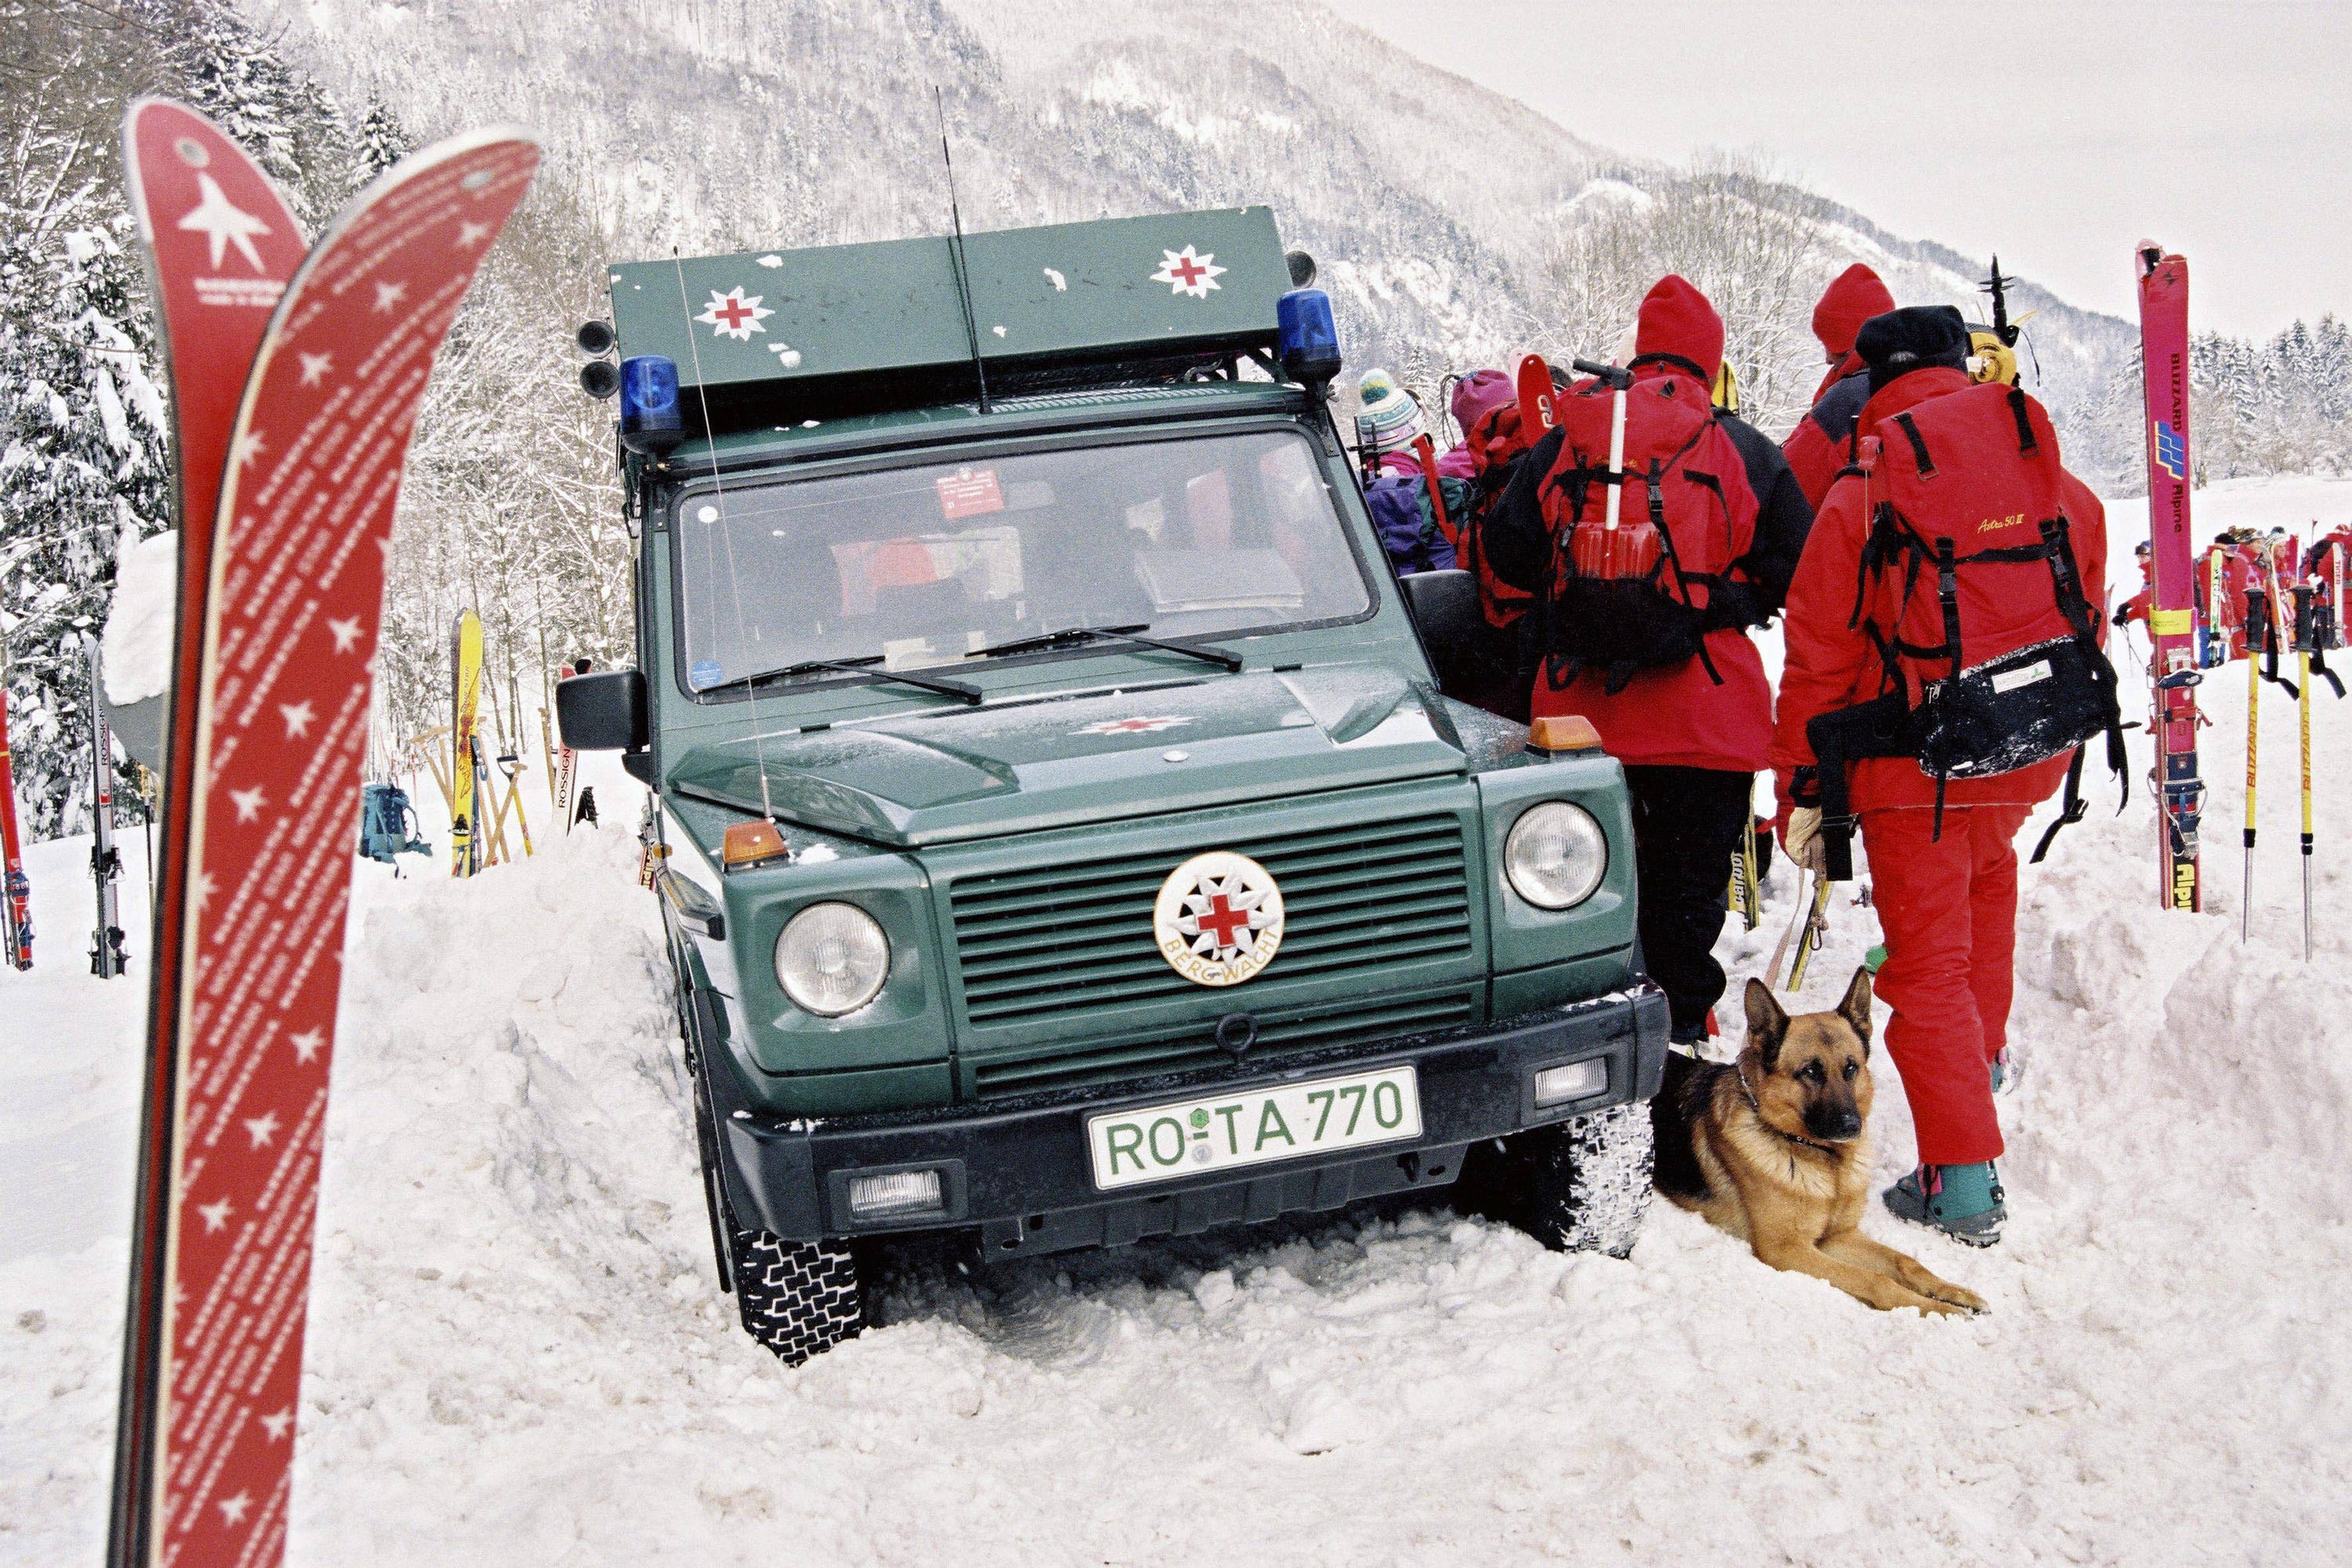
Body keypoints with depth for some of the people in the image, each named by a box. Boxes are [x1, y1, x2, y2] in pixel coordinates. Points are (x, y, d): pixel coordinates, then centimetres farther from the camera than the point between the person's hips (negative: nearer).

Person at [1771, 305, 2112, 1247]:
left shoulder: (1860, 500, -10)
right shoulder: (2058, 484, 3)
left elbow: (1819, 659, -8)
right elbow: (2089, 617, 14)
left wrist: (1801, 789, 0)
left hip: (1917, 771, -4)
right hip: (2031, 757, 5)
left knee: (1927, 964, 2)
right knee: (1987, 869, 34)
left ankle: (1962, 1185, -1)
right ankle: (1983, 1052, 44)